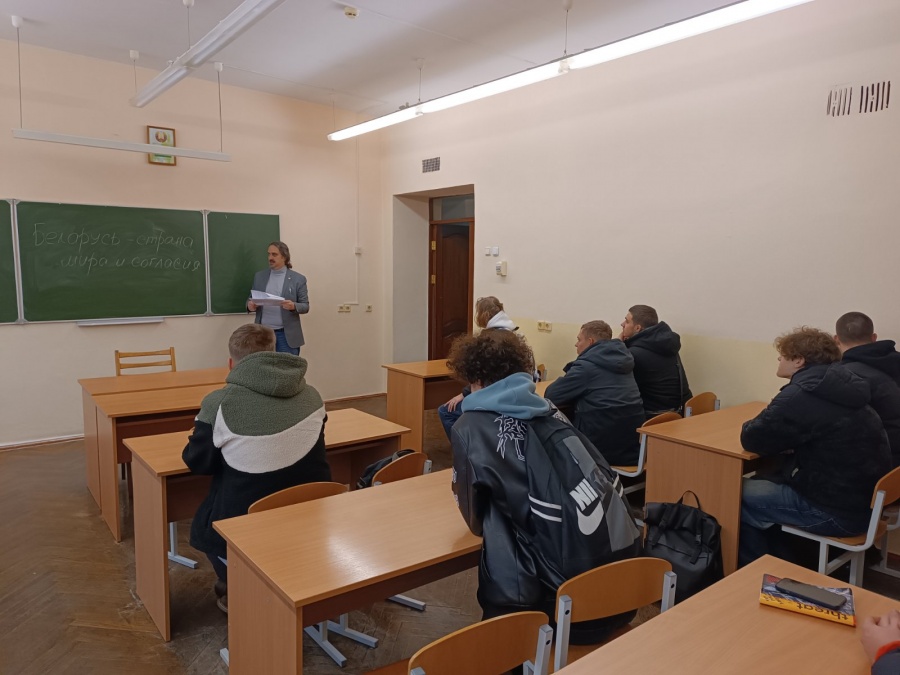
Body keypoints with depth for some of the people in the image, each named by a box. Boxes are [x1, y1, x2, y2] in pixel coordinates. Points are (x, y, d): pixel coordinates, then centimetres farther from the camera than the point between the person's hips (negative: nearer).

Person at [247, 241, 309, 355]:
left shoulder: (298, 279, 0)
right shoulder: (259, 276, 10)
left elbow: (305, 306, -1)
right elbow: (251, 299, 15)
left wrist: (293, 306, -22)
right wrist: (250, 305, -9)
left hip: (287, 335, -3)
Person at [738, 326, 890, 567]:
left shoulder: (802, 395, -22)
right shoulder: (835, 387, 7)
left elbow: (752, 438, -16)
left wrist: (758, 424, 4)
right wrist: (781, 434, 3)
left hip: (838, 511, -9)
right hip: (863, 499, 9)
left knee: (738, 497, 1)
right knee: (763, 482, 20)